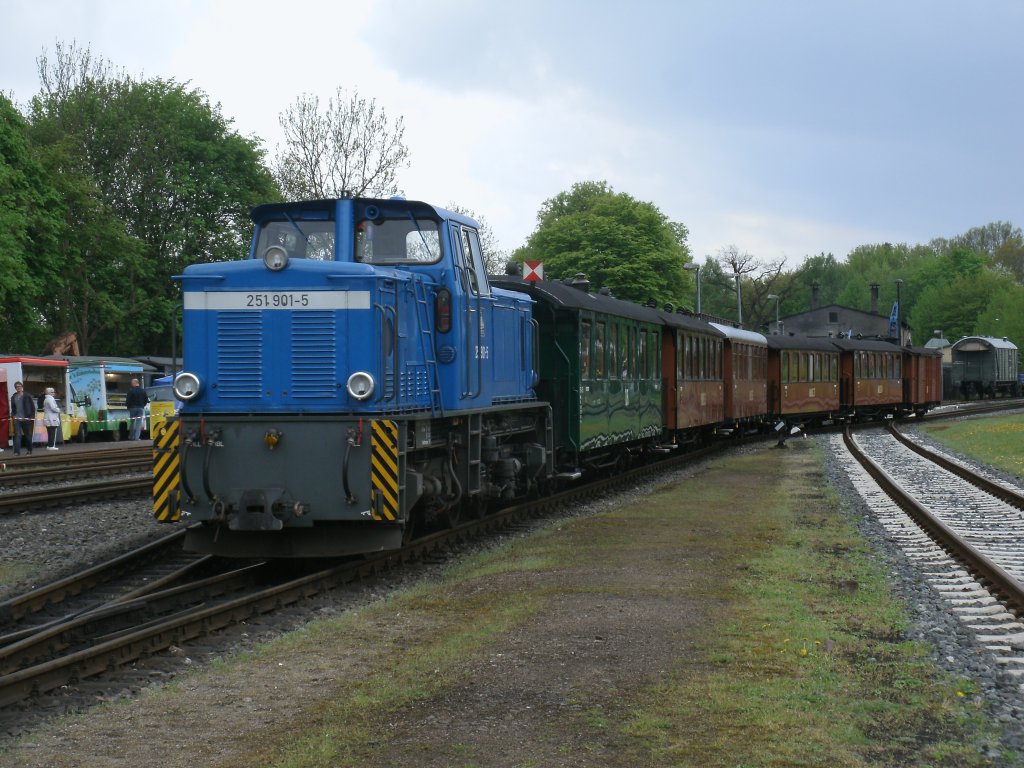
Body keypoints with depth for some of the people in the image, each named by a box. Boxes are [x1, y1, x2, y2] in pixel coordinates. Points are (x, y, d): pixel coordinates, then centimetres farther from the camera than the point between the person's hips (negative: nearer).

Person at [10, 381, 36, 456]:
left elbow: (33, 407, -1)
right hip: (17, 419, 2)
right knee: (17, 435, -9)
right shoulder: (13, 397, 11)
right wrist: (12, 416, 2)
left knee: (28, 435, 8)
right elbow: (13, 408, 17)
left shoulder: (28, 396, -1)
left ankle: (29, 451, 21)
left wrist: (32, 416, -7)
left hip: (27, 419, -2)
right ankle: (17, 452, -14)